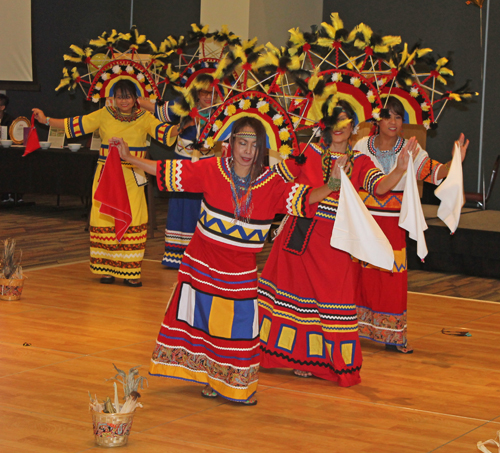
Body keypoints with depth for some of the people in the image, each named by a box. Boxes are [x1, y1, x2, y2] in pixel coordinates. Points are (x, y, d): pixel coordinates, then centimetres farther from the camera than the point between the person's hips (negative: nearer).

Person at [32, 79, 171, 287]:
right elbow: (75, 125, 6)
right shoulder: (104, 115, 4)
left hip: (132, 178, -1)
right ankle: (107, 268, 11)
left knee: (132, 221, -6)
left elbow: (163, 131, -9)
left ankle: (130, 272, 2)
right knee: (105, 220, -1)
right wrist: (46, 120, 3)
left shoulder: (144, 118, 3)